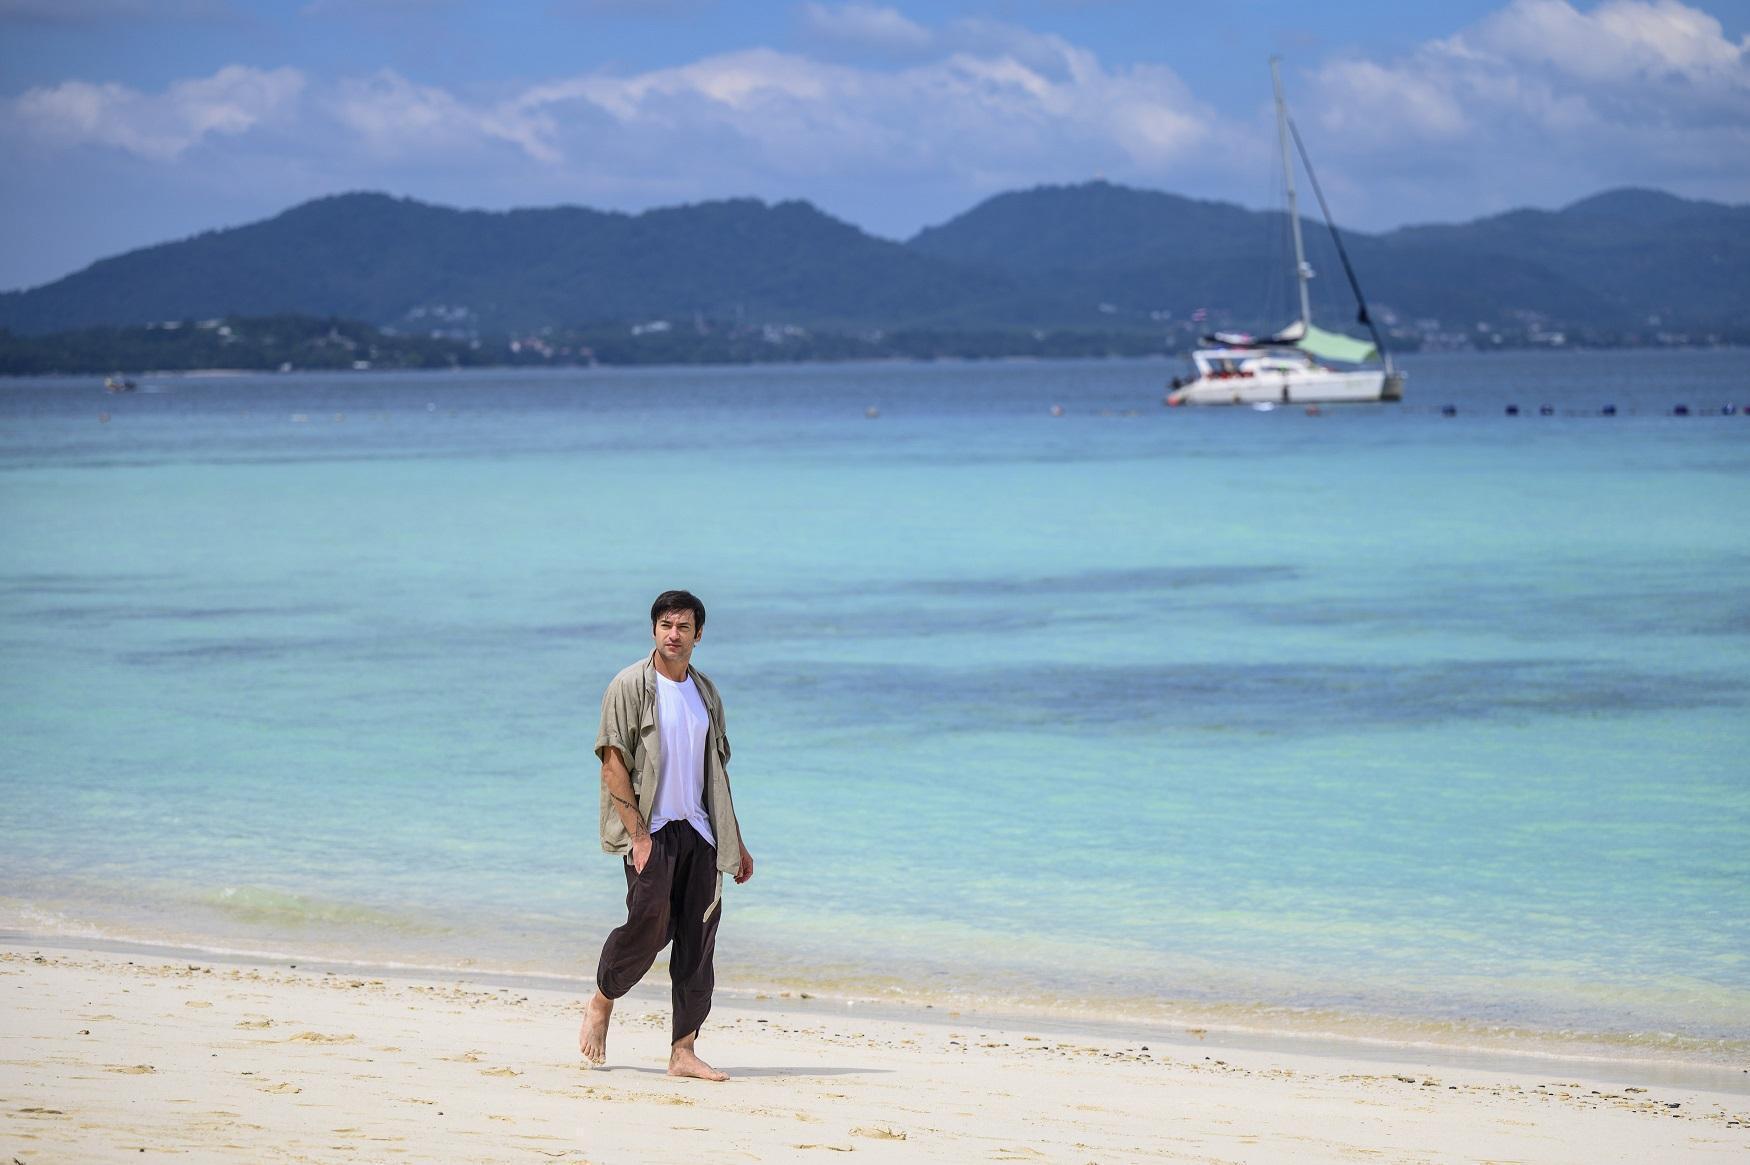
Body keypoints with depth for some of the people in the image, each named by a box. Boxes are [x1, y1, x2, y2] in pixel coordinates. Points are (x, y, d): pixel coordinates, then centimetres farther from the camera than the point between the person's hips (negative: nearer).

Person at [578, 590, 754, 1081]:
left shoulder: (705, 693, 15)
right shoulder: (631, 686, -3)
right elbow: (613, 764, -9)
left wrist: (736, 842, 19)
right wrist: (638, 834, -16)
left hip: (698, 829, 5)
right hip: (650, 827, -5)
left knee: (698, 939, -1)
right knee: (649, 921, -18)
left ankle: (683, 1051, 2)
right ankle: (602, 1002, 10)